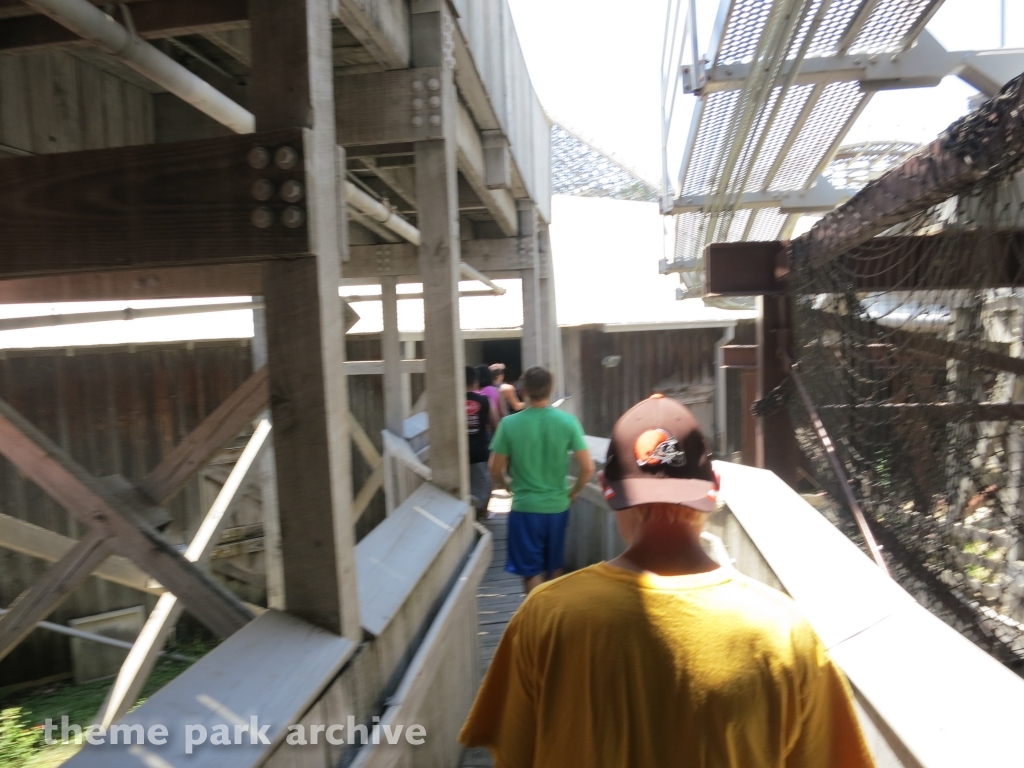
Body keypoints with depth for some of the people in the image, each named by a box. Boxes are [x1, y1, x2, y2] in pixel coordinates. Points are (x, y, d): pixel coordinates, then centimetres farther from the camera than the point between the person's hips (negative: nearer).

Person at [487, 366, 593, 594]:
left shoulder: (509, 424, -12)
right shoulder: (567, 421, -9)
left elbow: (495, 470, -6)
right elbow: (587, 468, -9)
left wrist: (503, 484, 16)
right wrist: (574, 491, 9)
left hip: (525, 507, -3)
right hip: (558, 506, 3)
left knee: (532, 571, 9)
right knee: (554, 567, 22)